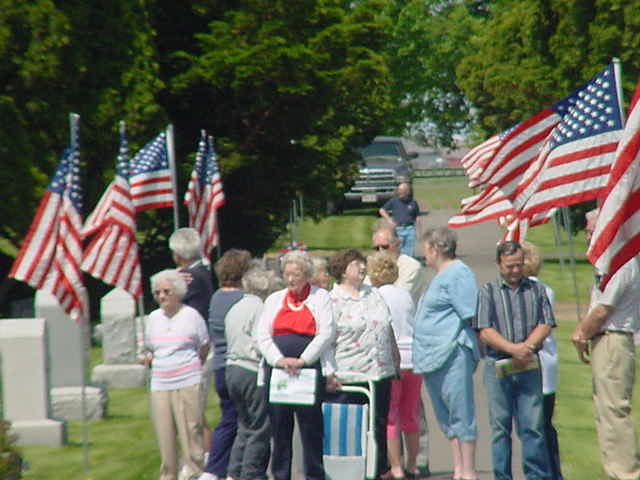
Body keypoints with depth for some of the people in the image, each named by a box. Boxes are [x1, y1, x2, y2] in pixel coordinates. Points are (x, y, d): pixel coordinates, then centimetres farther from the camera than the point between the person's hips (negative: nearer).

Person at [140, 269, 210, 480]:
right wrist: (147, 357, 7)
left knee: (191, 431, -6)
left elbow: (204, 348, 8)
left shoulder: (191, 315, 0)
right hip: (160, 385, 4)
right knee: (164, 435, 2)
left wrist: (190, 367, 8)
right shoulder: (153, 318, 13)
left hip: (188, 384, -4)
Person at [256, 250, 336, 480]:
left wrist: (302, 360, -10)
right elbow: (262, 336, 8)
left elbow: (326, 334, -3)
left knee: (311, 425, -4)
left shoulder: (320, 297, 7)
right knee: (279, 425, 3)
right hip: (276, 369, 3)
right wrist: (280, 360, -8)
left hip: (309, 368, -3)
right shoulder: (274, 299, 17)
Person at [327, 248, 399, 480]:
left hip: (381, 373, 6)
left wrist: (396, 361, 20)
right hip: (348, 375, -6)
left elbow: (389, 331, 22)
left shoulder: (375, 295, 16)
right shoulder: (333, 300, -3)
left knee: (380, 424, 9)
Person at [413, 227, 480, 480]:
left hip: (452, 352, -10)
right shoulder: (440, 276, 21)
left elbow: (471, 314, -13)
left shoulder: (458, 274, -9)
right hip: (434, 355, 10)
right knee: (446, 416, 11)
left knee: (460, 413, -7)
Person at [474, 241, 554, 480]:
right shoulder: (487, 292, 6)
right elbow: (484, 331, -3)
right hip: (497, 366, -1)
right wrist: (512, 348, -15)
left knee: (533, 424, -2)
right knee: (500, 426, 1)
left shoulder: (536, 290, 12)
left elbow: (546, 325, 5)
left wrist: (525, 348, -11)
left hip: (529, 365, 1)